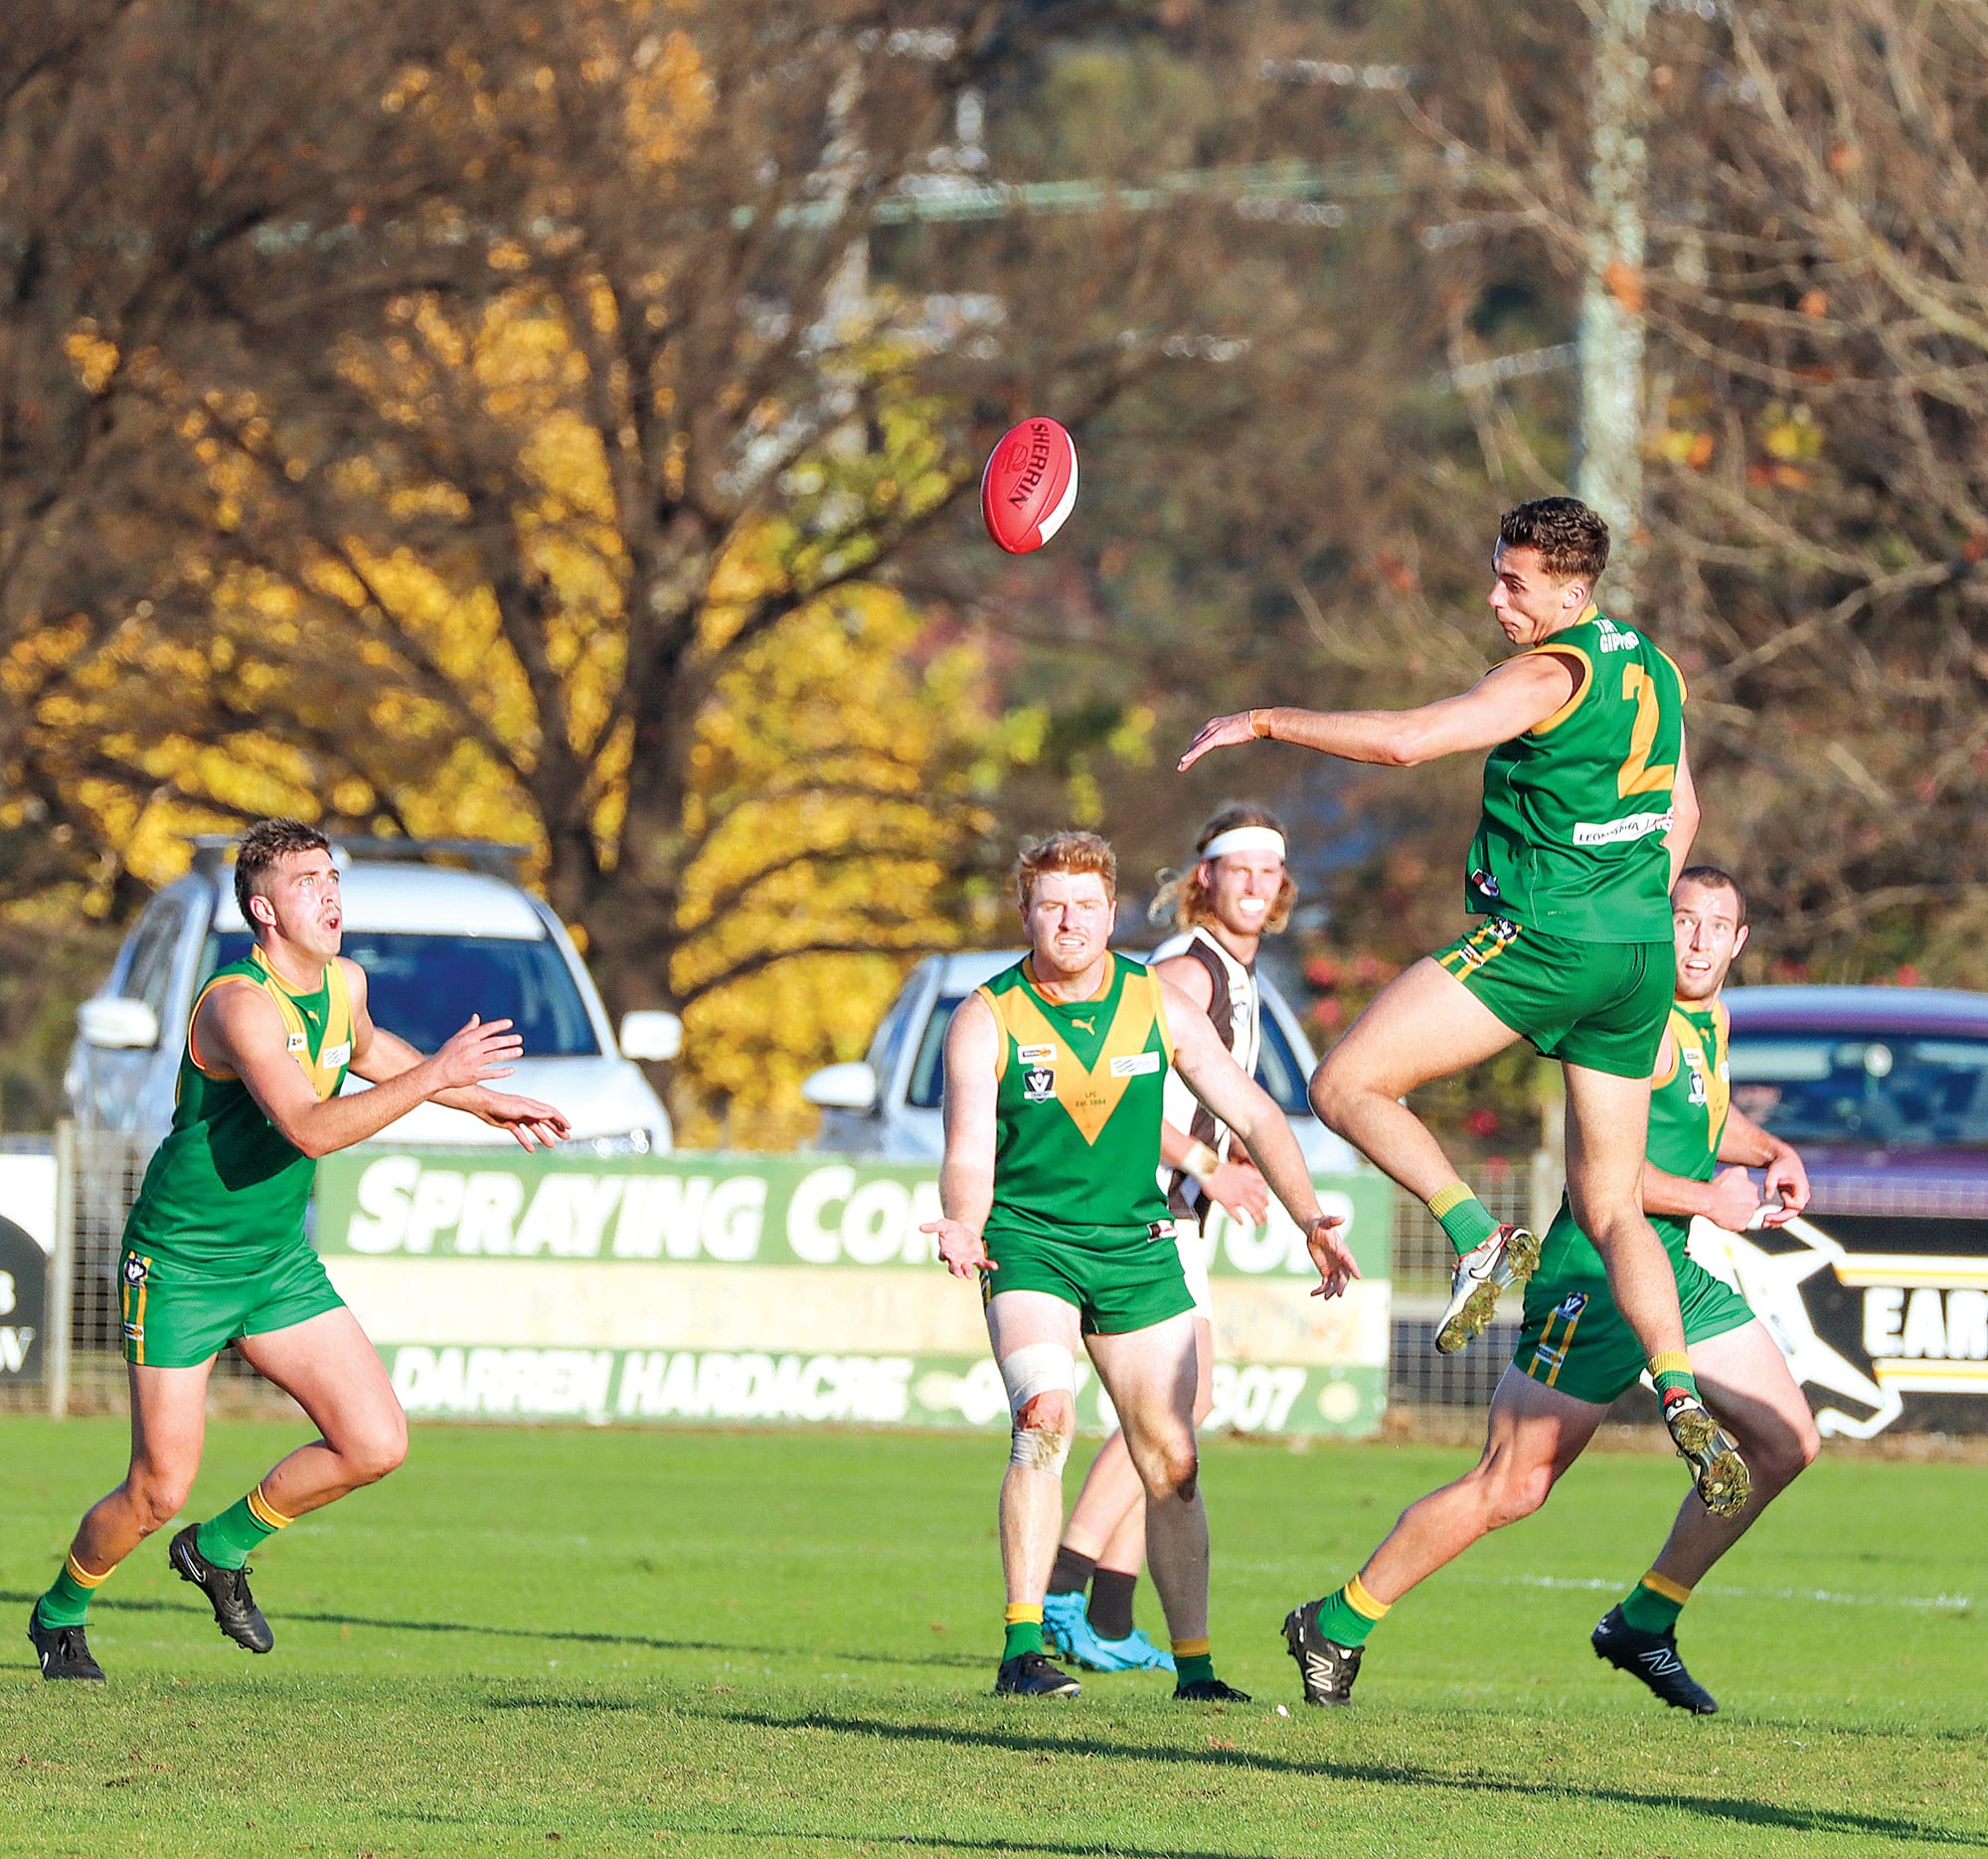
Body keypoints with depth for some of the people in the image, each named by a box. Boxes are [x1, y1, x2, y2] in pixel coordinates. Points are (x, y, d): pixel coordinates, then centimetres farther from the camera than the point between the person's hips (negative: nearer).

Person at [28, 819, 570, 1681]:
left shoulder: (343, 983, 2)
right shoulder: (238, 1003, -24)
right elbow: (311, 1128, -37)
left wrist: (489, 1104, 28)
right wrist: (437, 1073, -36)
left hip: (280, 1260, 7)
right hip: (181, 1264, -7)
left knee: (376, 1445, -6)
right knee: (159, 1494, -6)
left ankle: (222, 1547, 19)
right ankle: (60, 1613, 24)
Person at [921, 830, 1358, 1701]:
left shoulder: (1159, 1006, 1)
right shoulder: (984, 1021, -7)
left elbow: (1252, 1115, 6)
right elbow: (969, 1156, -12)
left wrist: (1308, 1218, -4)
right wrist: (963, 1226, -33)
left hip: (1137, 1246, 4)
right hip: (1029, 1242, -4)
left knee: (1172, 1464, 2)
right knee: (1045, 1416, -27)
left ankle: (1194, 1666, 13)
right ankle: (1023, 1651, -24)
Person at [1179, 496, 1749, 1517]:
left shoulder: (1549, 676, -12)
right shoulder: (1652, 670, 15)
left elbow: (1403, 740, -21)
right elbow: (1680, 810, 27)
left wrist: (1265, 721, -11)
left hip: (1544, 937, -9)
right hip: (1639, 956, 9)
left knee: (1347, 1084, -6)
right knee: (1611, 1208, 9)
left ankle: (1477, 1236, -18)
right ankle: (1684, 1404, -4)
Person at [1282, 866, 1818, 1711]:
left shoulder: (1707, 1019, 14)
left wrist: (1772, 1151, 16)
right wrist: (1710, 1199, -14)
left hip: (1674, 1273, 10)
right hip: (1594, 1276, -10)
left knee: (1785, 1444, 6)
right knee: (1511, 1486, -9)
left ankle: (1643, 1624, 14)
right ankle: (1333, 1627, 4)